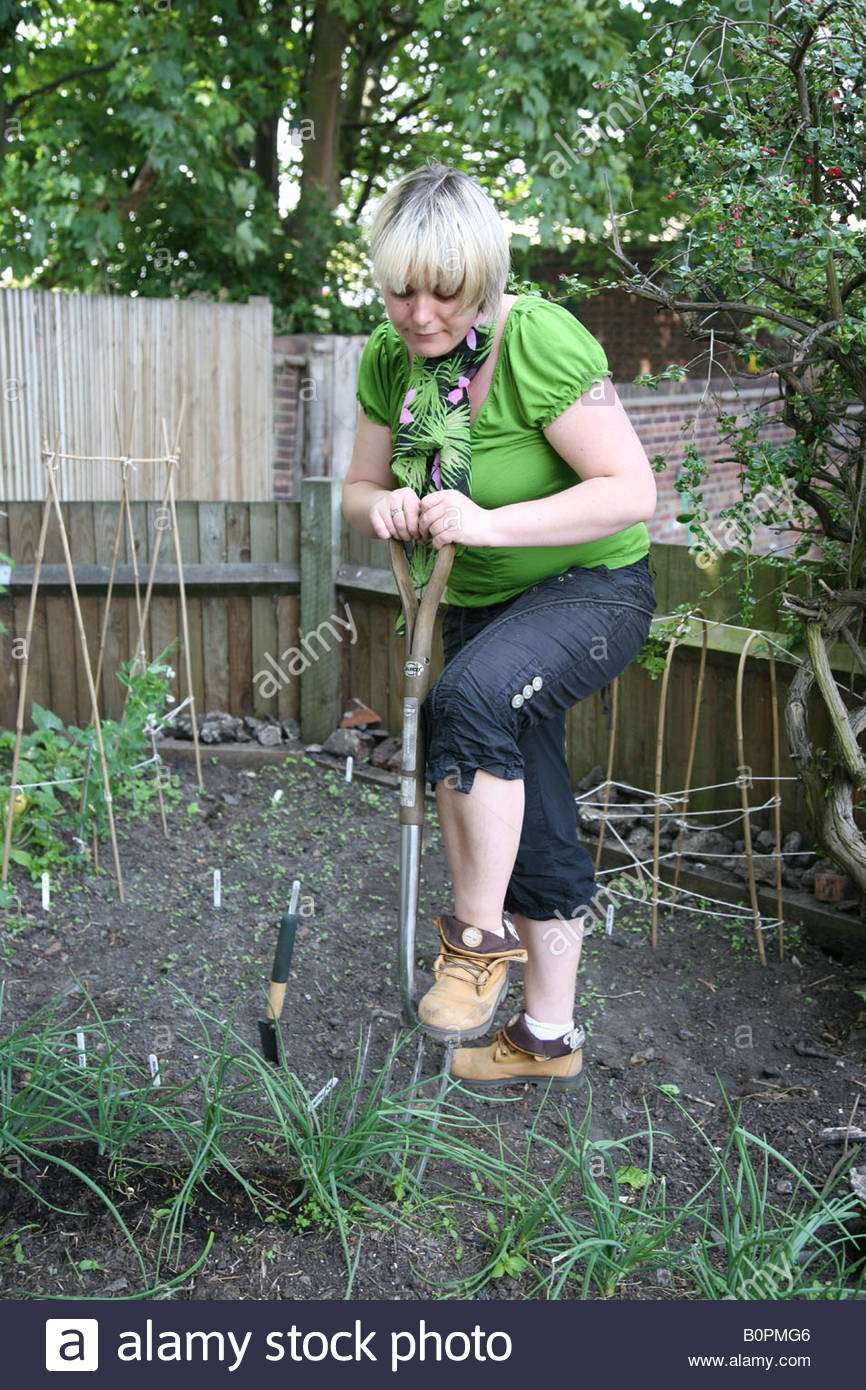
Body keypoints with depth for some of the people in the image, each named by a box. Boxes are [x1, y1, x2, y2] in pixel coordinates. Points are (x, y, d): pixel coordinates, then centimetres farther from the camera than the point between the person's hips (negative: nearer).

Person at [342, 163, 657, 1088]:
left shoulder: (541, 343, -22)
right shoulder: (387, 359, -4)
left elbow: (633, 490, -25)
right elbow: (359, 489, 7)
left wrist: (489, 523, -33)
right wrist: (380, 507, -17)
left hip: (592, 588, -6)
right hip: (480, 606, 6)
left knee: (470, 699, -36)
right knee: (532, 829, 12)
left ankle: (481, 933, -16)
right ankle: (549, 1035, 27)